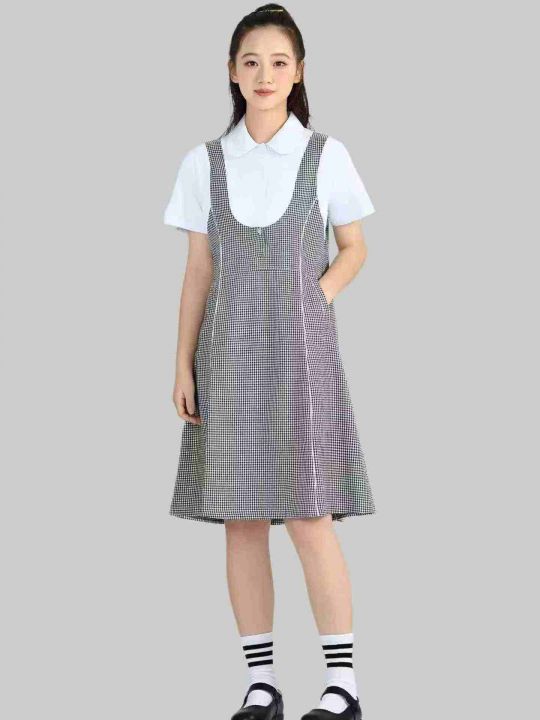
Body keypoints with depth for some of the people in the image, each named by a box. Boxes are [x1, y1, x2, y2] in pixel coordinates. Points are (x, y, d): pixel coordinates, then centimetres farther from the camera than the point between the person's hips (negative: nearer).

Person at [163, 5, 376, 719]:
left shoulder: (325, 156, 1)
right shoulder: (205, 163, 6)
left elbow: (354, 249, 10)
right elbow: (199, 271, 9)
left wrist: (314, 302, -6)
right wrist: (183, 364, 5)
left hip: (301, 349, -2)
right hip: (230, 352, 3)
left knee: (308, 515, -7)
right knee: (242, 518, 3)